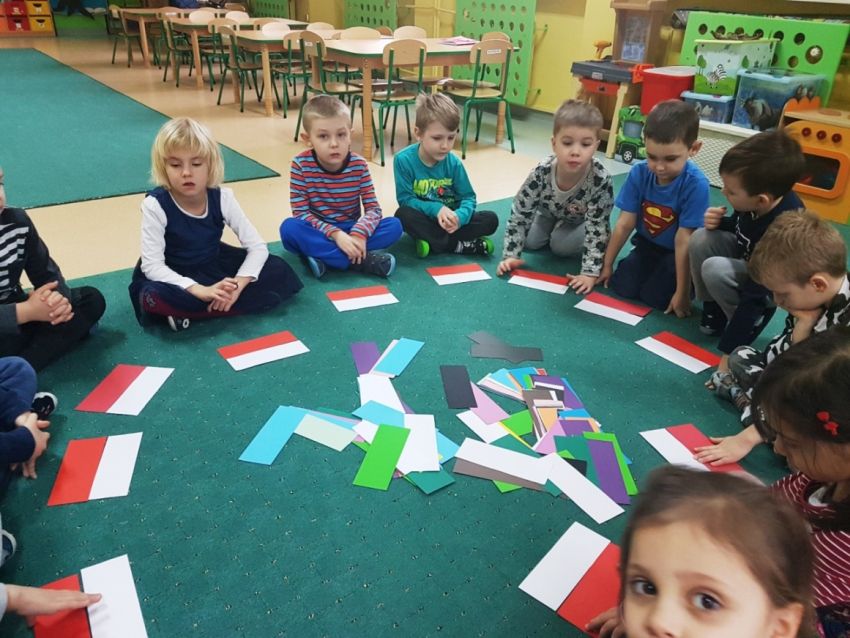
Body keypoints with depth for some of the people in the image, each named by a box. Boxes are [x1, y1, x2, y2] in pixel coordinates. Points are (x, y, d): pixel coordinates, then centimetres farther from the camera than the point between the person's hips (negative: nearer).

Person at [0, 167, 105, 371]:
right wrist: (26, 312, -32)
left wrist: (58, 297, -22)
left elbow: (46, 272, 0)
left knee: (91, 299, -8)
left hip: (16, 310, 8)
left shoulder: (16, 221, -2)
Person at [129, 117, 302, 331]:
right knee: (153, 297, -38)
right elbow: (152, 265, -25)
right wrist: (201, 291, -38)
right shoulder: (155, 205, -22)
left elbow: (258, 247, -13)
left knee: (279, 272, -16)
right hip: (173, 276, -4)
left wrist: (237, 285, -31)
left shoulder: (222, 197, -15)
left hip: (214, 265, 4)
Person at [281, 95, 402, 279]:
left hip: (350, 232, 2)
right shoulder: (301, 164, -15)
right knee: (289, 227, -32)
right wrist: (335, 234, -29)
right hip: (318, 233, -1)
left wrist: (359, 234, -31)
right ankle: (361, 260, -30)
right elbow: (301, 213, -16)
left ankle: (322, 256, -24)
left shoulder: (359, 165, -10)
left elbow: (373, 208, -10)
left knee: (394, 225, -20)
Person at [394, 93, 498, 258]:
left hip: (449, 220, 2)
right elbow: (405, 199, -16)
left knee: (490, 219, -16)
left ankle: (433, 241, -22)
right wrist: (436, 209, -30)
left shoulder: (454, 163, -9)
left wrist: (459, 216, -29)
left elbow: (468, 197, -6)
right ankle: (459, 245, -24)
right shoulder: (403, 160, -17)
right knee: (403, 214, -34)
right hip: (425, 219, -2)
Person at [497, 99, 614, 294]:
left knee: (561, 246, -19)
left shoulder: (601, 181, -42)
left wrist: (590, 273, -40)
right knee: (531, 242, -6)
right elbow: (519, 214, -28)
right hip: (550, 212, 3)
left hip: (581, 220, -2)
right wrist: (511, 255, -31)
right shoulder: (541, 173, -37)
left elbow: (597, 228, -36)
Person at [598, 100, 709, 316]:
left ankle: (693, 282, 10)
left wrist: (682, 292, -22)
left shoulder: (696, 184, -28)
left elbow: (683, 241, -27)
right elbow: (624, 224, -10)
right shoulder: (639, 173, -16)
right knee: (622, 286, -14)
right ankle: (654, 270, 16)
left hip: (676, 253, -4)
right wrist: (607, 265, -5)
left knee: (654, 296, -19)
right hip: (647, 245, 4)